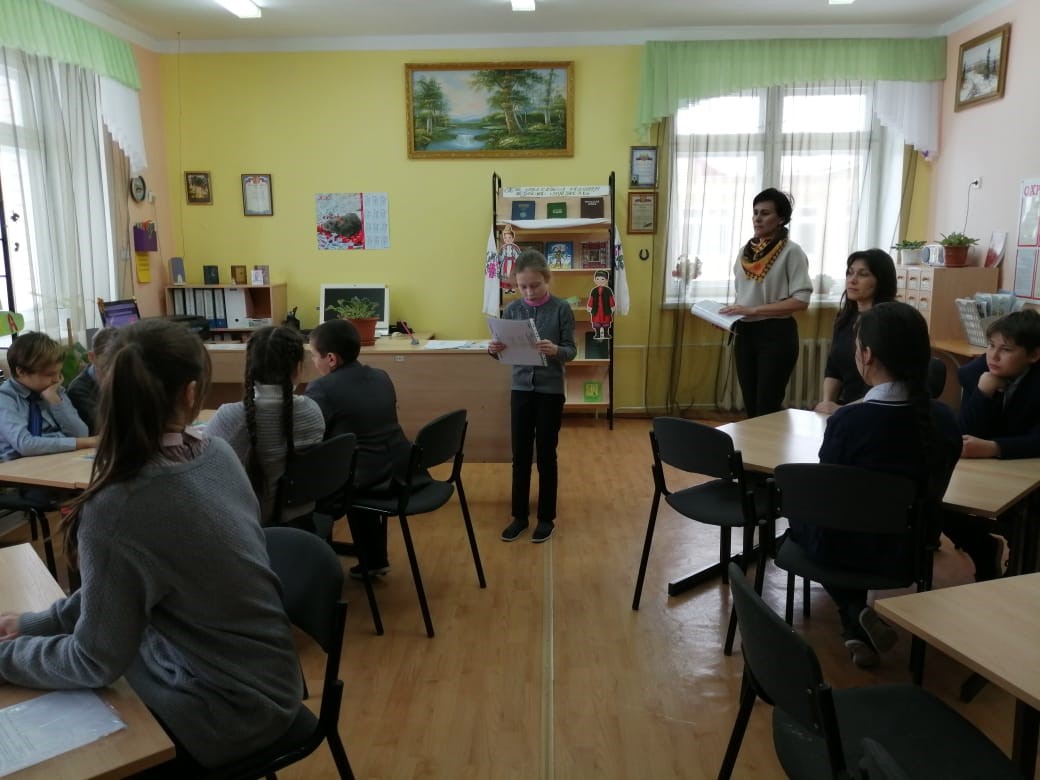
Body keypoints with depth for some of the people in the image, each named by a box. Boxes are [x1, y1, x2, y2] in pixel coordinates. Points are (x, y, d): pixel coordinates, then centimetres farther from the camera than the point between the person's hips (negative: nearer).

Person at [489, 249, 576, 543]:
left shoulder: (562, 309, -8)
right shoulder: (511, 310, 0)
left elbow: (572, 350, -7)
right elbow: (505, 352, 4)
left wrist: (556, 350, -29)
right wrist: (494, 350, -19)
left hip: (551, 390, -2)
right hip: (521, 388, 3)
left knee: (546, 455, 7)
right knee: (520, 455, 9)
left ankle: (546, 517, 21)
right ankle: (519, 515, 23)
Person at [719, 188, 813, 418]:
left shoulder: (791, 251, -10)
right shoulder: (746, 250, 8)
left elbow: (801, 300, -16)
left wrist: (753, 310, -20)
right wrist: (731, 312, -2)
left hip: (776, 333, -6)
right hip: (745, 333, 6)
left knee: (767, 406, -1)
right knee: (751, 405, 12)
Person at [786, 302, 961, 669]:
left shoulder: (847, 420, -27)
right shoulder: (944, 419, -12)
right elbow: (931, 498, 2)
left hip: (846, 549, -4)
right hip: (907, 549, 4)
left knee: (804, 511, 28)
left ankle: (855, 617, 18)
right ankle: (860, 624, 21)